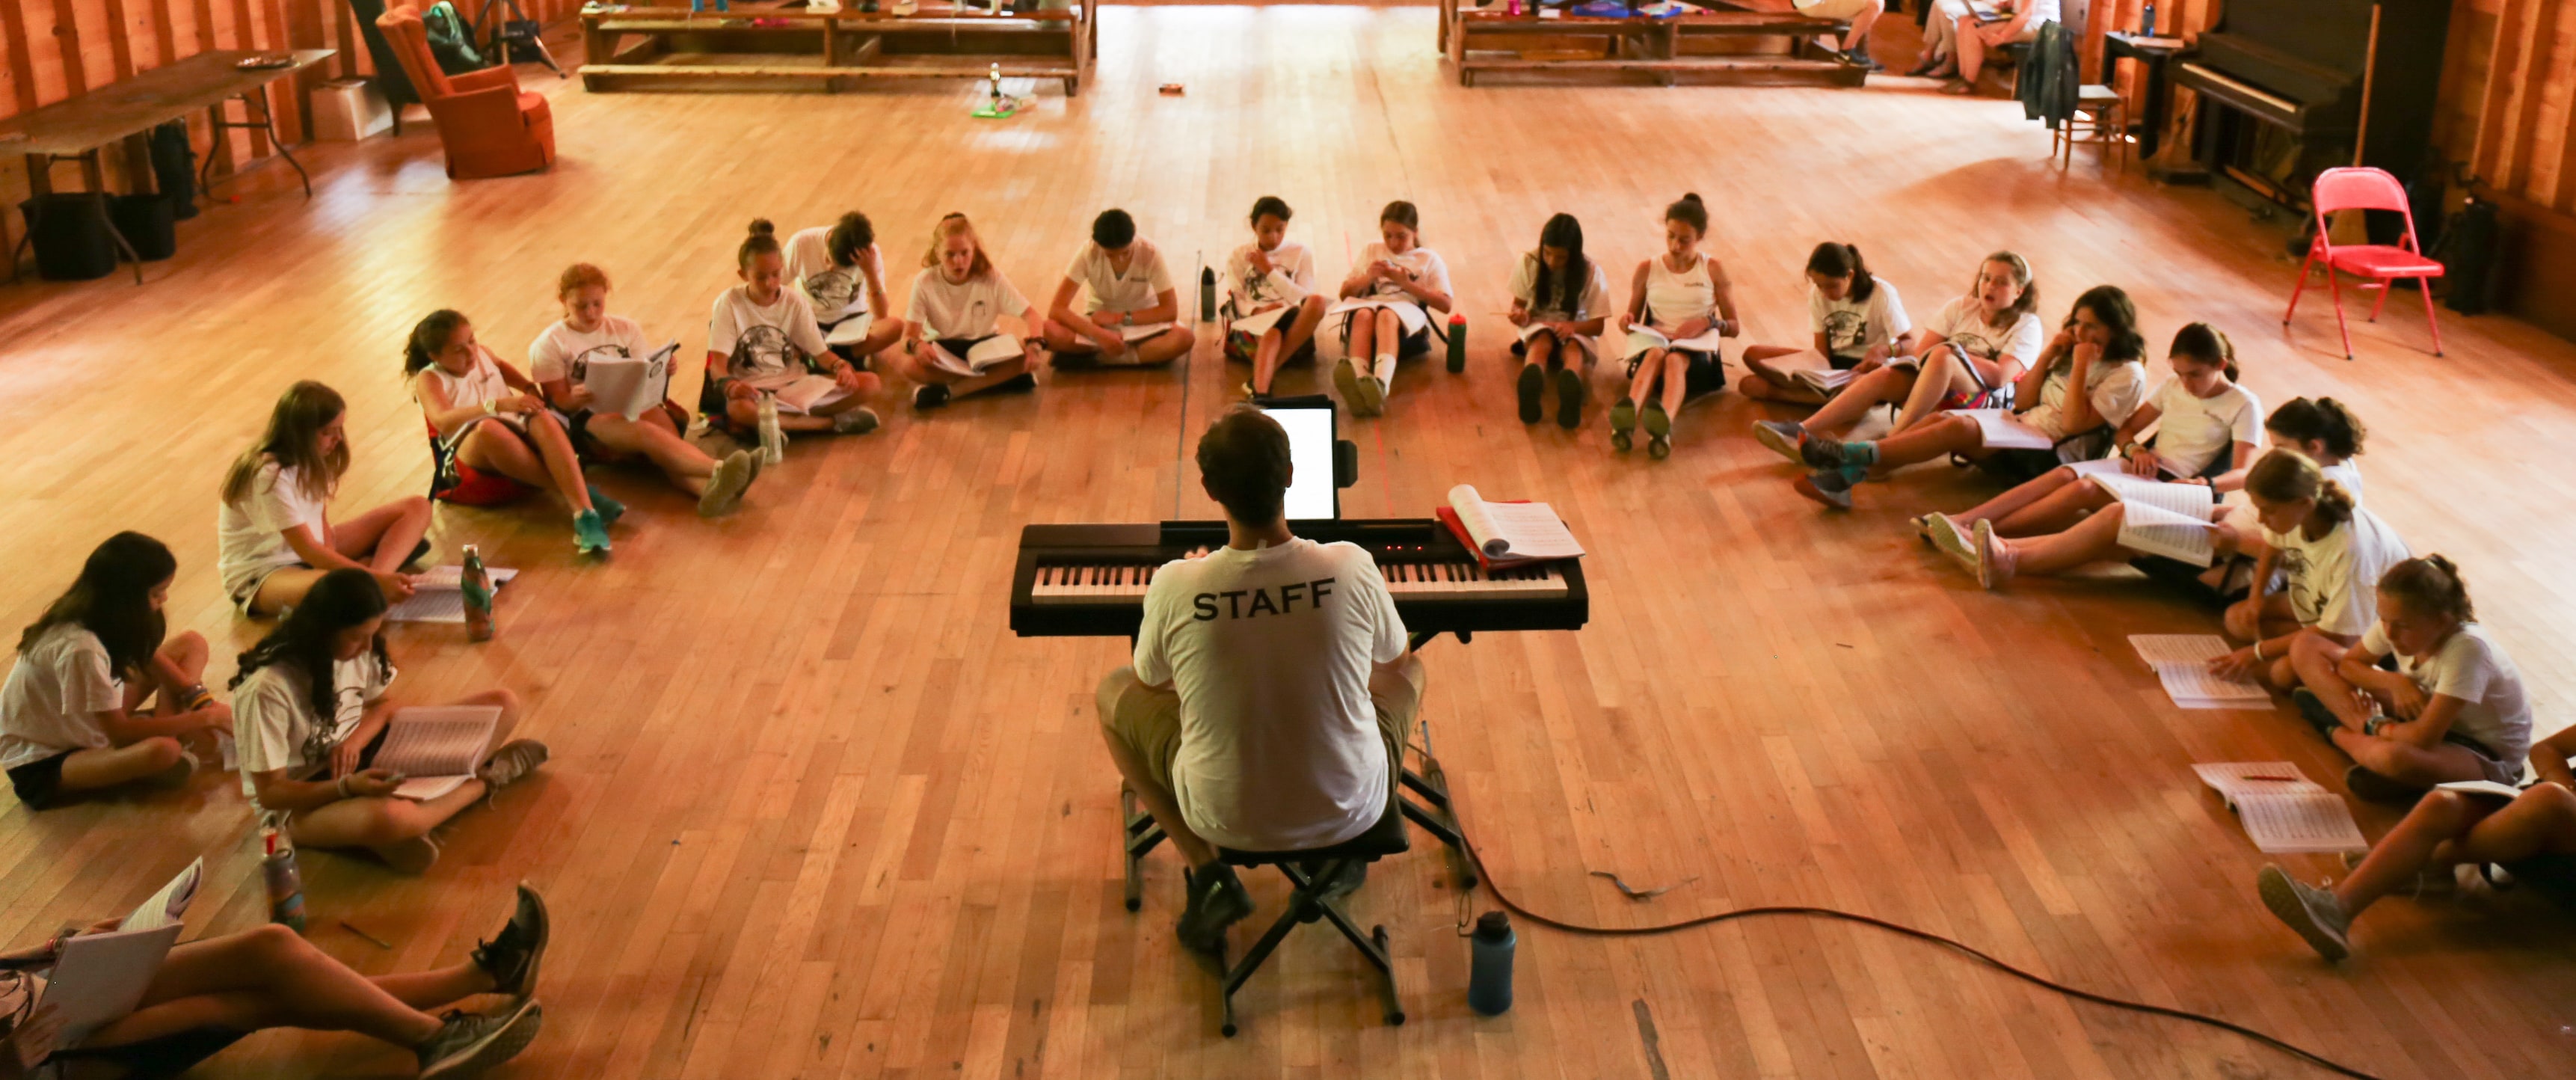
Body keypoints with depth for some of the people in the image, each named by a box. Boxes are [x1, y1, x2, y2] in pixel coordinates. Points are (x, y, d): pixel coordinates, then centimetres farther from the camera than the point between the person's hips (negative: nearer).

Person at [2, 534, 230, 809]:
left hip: (85, 724, 10)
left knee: (192, 644, 0)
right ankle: (176, 744, -8)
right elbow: (121, 734, -27)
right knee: (160, 750, -40)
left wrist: (201, 702, -9)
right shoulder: (79, 648, -35)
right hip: (42, 764, -9)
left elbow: (150, 657, 6)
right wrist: (205, 717, -21)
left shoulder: (97, 611, -10)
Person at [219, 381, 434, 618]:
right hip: (258, 575, -9)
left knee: (417, 508, -4)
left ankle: (371, 587, -25)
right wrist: (376, 578, -32)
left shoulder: (309, 461, 0)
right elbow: (308, 551, -27)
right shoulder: (268, 476, -25)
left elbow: (322, 525, -3)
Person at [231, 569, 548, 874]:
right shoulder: (267, 689, -27)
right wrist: (349, 787, -37)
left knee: (503, 706, -5)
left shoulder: (358, 650, -9)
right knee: (386, 818, -44)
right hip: (301, 803, -7)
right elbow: (269, 793, -21)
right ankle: (485, 777, -15)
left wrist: (353, 741, -14)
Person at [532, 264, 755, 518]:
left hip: (636, 405, 4)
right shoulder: (549, 345, 4)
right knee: (647, 432, -36)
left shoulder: (626, 329, 15)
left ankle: (710, 488, -65)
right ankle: (719, 470, -62)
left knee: (668, 432, -33)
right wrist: (575, 400, -27)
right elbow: (558, 402, -3)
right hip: (589, 418, -4)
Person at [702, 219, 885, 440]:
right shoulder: (729, 303, -4)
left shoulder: (795, 302, 5)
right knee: (739, 408, -44)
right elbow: (718, 364, -12)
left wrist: (841, 366, -21)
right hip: (752, 391, -3)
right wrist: (730, 386, -35)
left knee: (871, 383, -16)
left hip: (796, 385, 3)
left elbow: (821, 352, 3)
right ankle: (834, 422, -26)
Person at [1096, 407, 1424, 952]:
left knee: (1113, 693, 24)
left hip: (1227, 818, -1)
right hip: (1350, 809, 1)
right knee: (1410, 673, 30)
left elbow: (1151, 682, 1)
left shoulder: (1175, 586, -21)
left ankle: (1206, 870, 15)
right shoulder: (1351, 567, -20)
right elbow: (1394, 659, 3)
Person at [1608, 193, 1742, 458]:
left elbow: (1734, 327, 9)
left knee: (1675, 360, -39)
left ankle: (1664, 425, -73)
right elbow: (1633, 317, 20)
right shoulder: (1648, 269, 14)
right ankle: (1627, 421, -71)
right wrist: (1627, 322, -5)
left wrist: (1708, 322, -12)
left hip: (1696, 350, -1)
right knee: (1655, 354, -38)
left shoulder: (1713, 270, 10)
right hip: (1654, 341, 1)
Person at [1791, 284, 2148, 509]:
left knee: (1958, 427, -28)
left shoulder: (2127, 375, -4)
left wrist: (2080, 367, -15)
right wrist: (2048, 354, 4)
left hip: (2052, 455, -7)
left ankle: (1857, 455, -34)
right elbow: (2023, 400, 14)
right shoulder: (2070, 351, 19)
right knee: (1941, 420, -18)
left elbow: (2075, 423, -15)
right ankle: (1846, 474, -35)